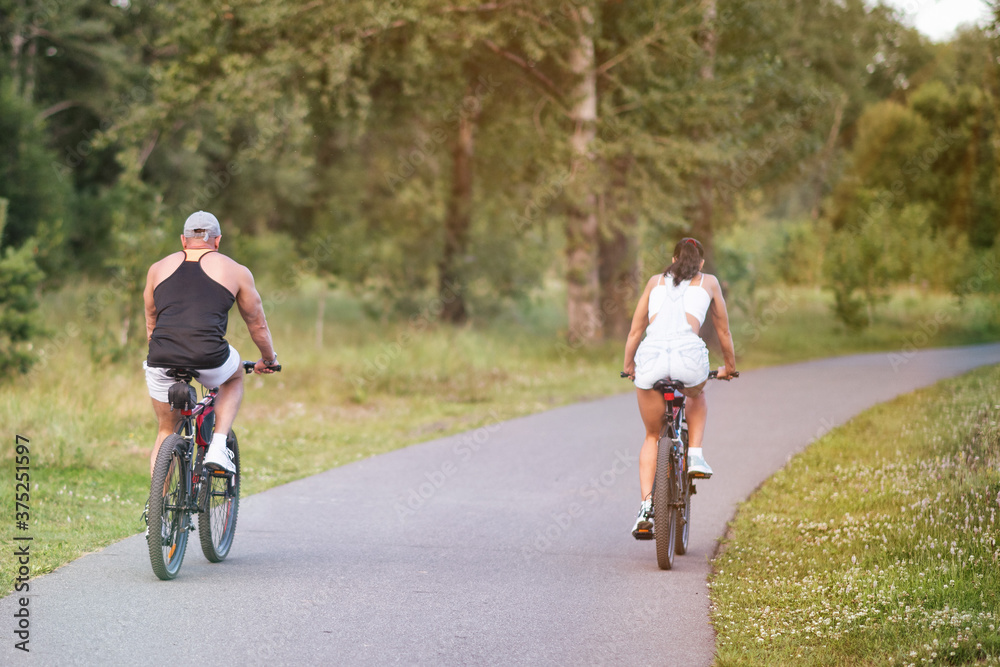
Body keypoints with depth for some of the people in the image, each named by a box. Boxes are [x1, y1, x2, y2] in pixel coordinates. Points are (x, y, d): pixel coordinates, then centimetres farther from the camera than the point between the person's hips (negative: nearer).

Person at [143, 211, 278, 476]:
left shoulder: (159, 268, 22)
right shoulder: (236, 271, 16)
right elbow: (257, 325, 26)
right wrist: (269, 360, 43)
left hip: (161, 363, 2)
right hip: (210, 360, -2)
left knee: (166, 431, 23)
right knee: (234, 377, 32)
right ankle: (218, 447, 15)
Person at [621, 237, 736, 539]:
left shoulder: (656, 281, 25)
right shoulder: (708, 282, 22)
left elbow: (635, 331, 28)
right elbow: (723, 331, 32)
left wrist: (628, 365, 43)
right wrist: (729, 366, 47)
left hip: (650, 356, 1)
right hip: (689, 355, -1)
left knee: (652, 436, 19)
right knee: (696, 396, 37)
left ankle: (646, 506, 3)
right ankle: (695, 456, 16)